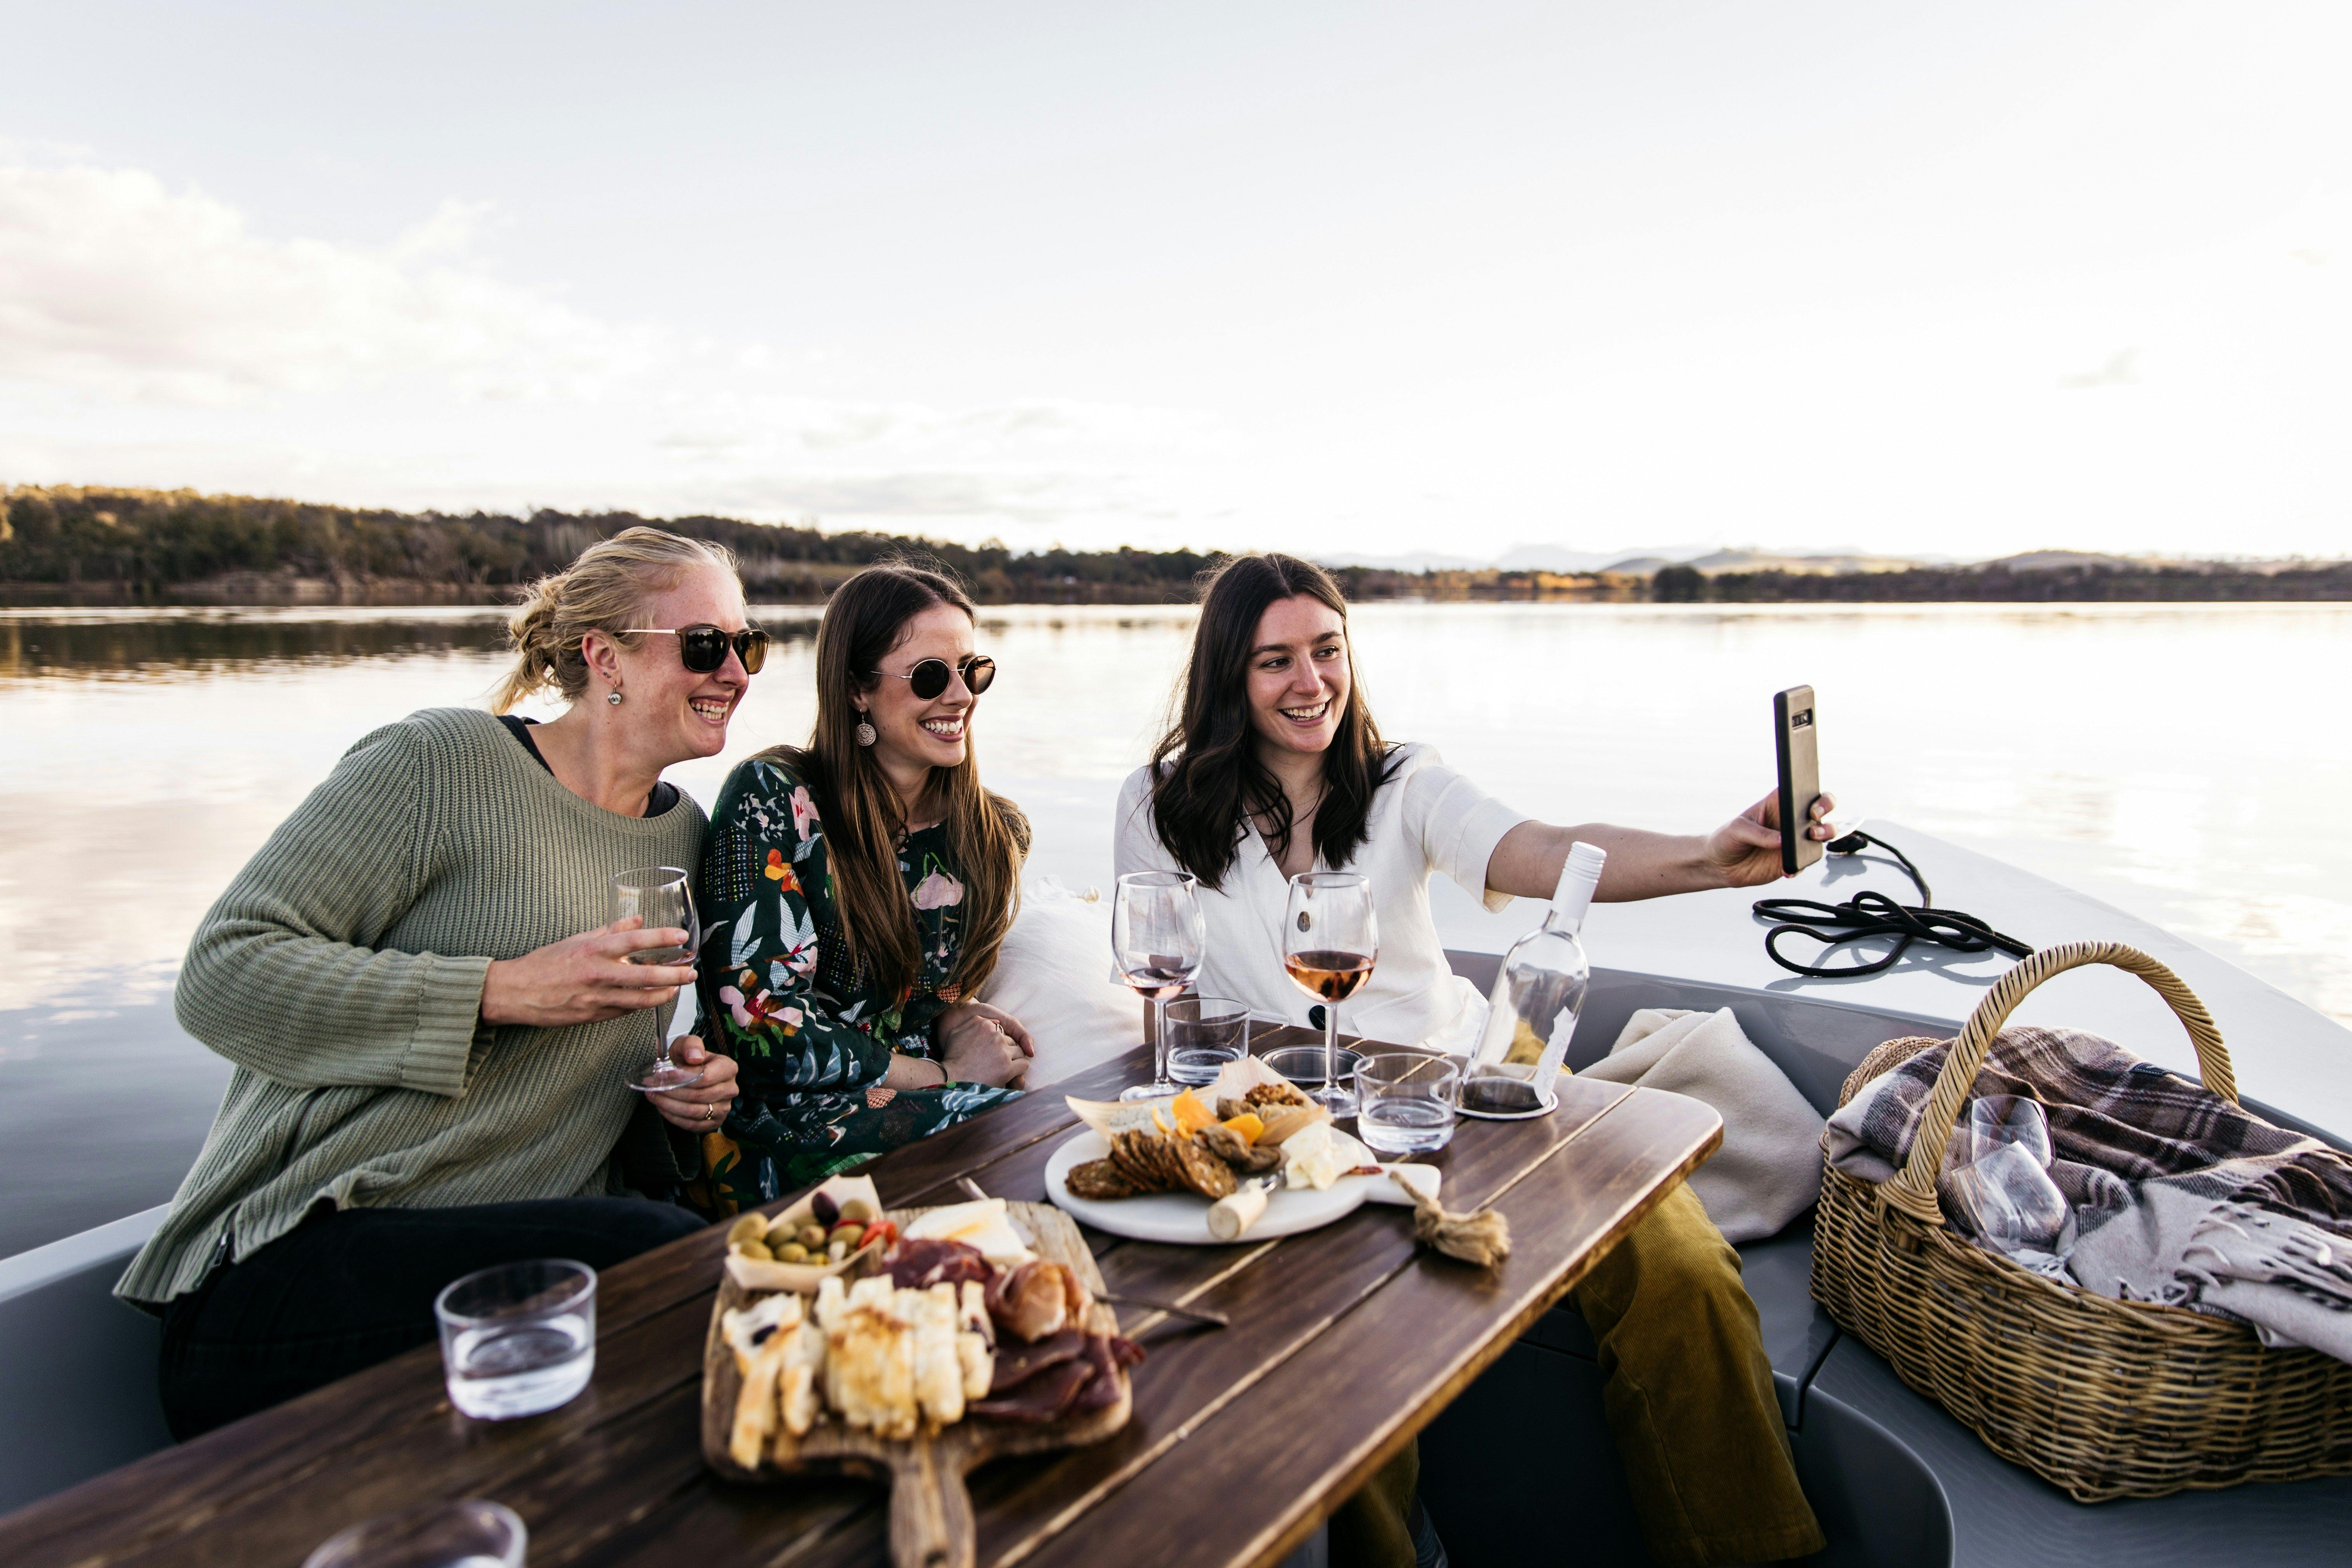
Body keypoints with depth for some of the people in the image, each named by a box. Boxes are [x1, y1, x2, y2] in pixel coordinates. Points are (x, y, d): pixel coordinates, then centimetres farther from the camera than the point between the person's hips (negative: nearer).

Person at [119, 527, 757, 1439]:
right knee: (661, 1252, -33)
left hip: (541, 1253, 6)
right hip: (299, 1259, -6)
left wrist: (679, 1096, 5)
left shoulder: (683, 831, 15)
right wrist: (500, 989, -19)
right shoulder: (442, 761, -6)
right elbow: (222, 975, -10)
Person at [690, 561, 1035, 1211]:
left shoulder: (994, 833, 6)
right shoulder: (773, 800, -11)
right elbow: (762, 1024, -15)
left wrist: (956, 1017, -5)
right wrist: (944, 1074, -9)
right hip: (774, 1127, -6)